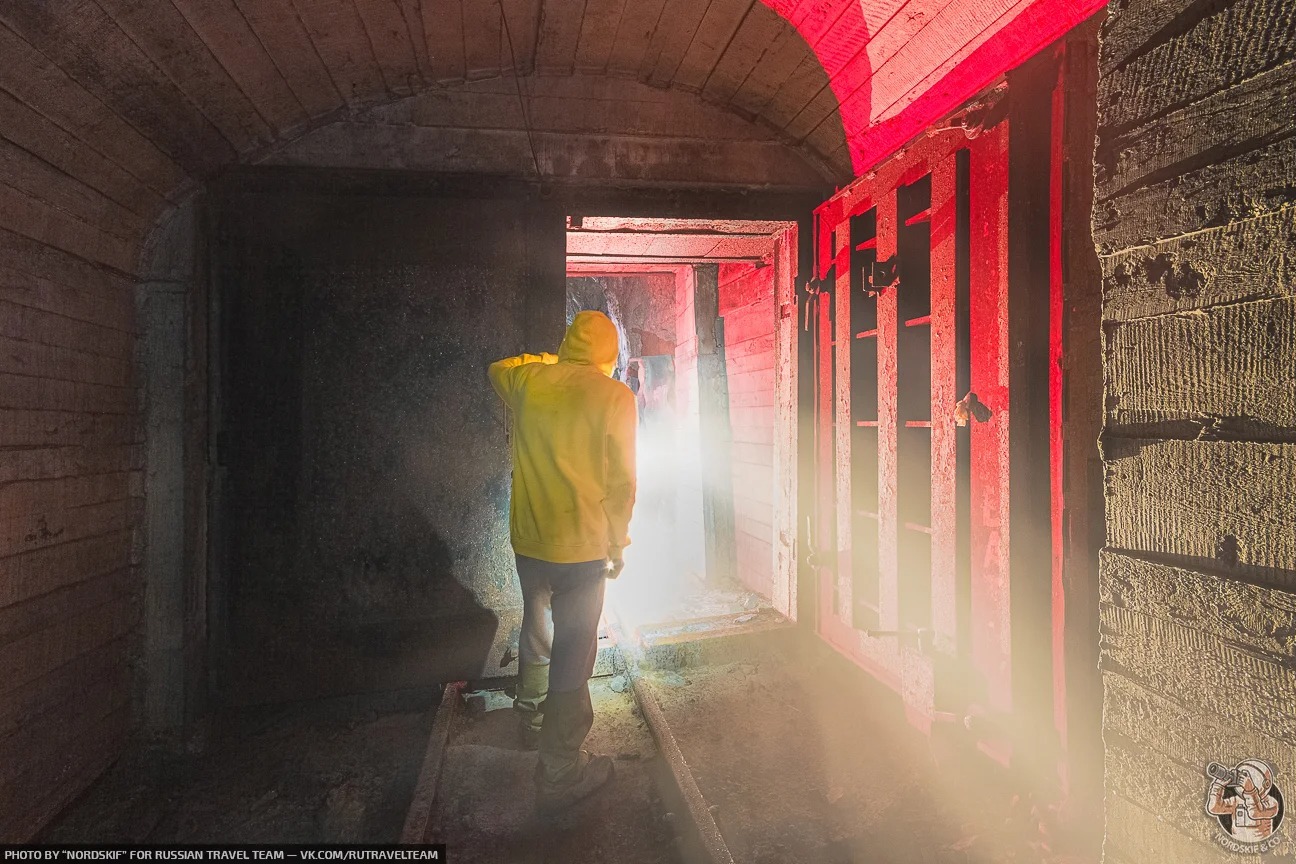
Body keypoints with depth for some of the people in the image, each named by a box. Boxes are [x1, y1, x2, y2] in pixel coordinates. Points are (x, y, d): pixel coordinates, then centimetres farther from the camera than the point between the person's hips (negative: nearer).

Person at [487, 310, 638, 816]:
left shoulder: (528, 380, 0)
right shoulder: (614, 397, -11)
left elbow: (498, 369, 26)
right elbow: (622, 483, -10)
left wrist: (549, 360, 30)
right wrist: (617, 546, 2)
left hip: (528, 541, 5)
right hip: (581, 548, -5)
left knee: (537, 632, 26)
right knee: (572, 656, 4)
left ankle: (532, 717, 48)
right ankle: (560, 774, 15)